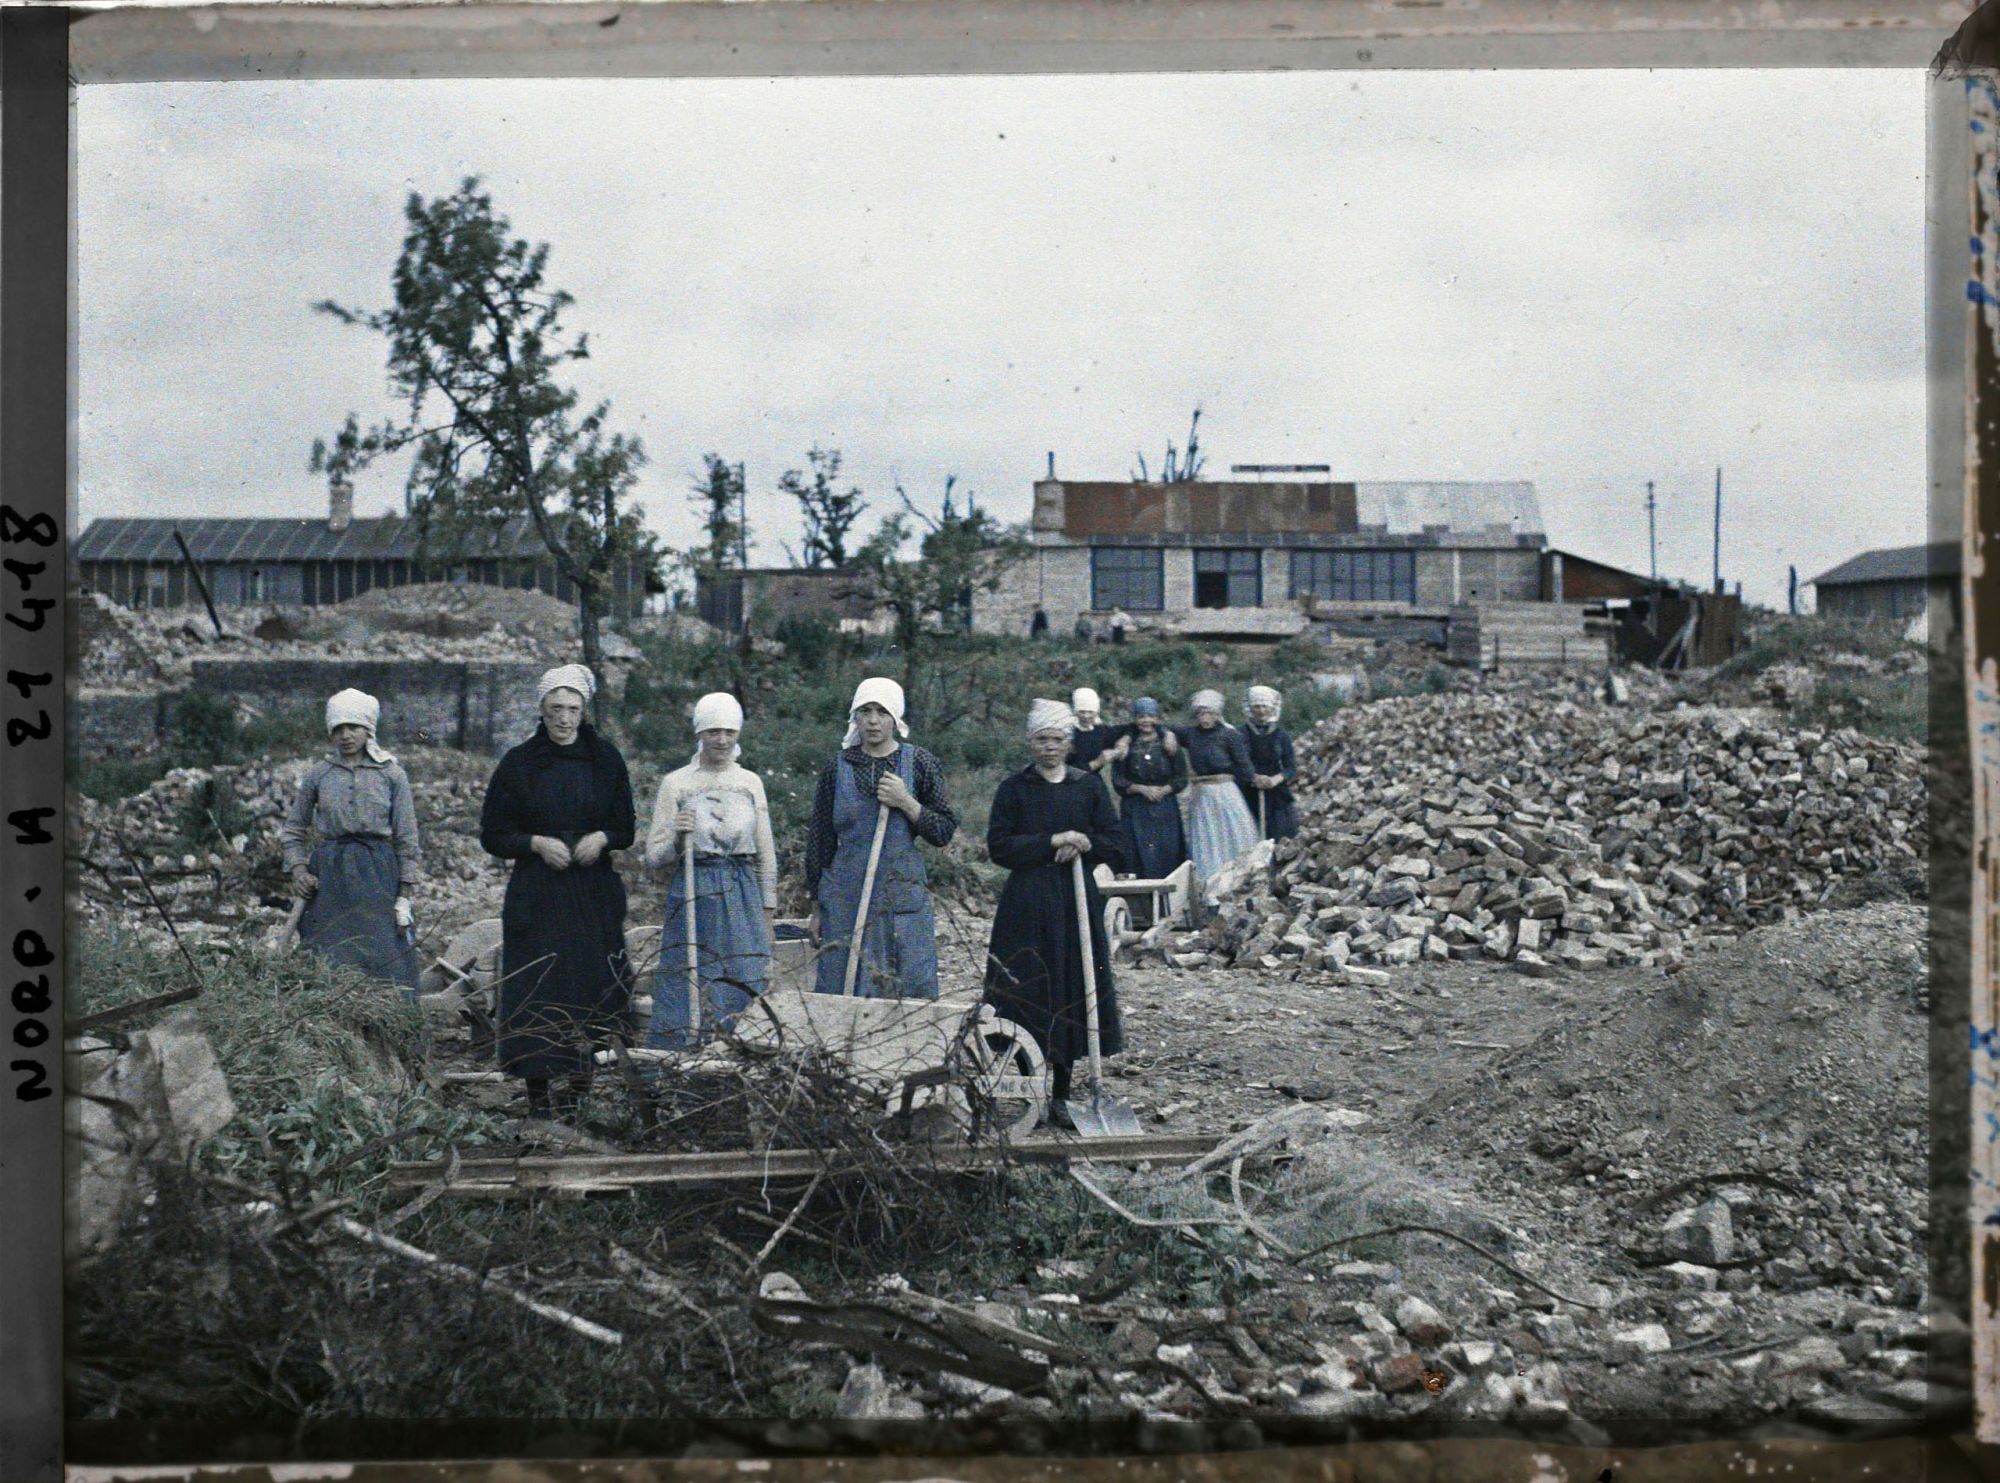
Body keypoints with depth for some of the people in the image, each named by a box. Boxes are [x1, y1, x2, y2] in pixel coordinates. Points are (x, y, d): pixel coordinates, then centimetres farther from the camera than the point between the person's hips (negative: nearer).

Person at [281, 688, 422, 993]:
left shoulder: (392, 774, 3)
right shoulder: (318, 774, 7)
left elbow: (407, 838, 3)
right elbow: (292, 830, 15)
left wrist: (405, 895, -2)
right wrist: (297, 868, -2)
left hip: (378, 874, -1)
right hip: (328, 874, 1)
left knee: (385, 960, -5)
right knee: (329, 965, 0)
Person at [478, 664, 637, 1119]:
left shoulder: (606, 759, 6)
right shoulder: (518, 763, 1)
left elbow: (626, 829, 11)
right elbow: (492, 835, 4)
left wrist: (602, 838, -10)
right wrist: (536, 843, -12)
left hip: (594, 894, 2)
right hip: (537, 897, -2)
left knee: (593, 981, -3)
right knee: (536, 987, -6)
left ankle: (577, 1068, 11)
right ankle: (538, 1086, -2)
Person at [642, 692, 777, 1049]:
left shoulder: (750, 782, 10)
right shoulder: (675, 783, 2)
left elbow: (766, 854, 14)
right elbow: (653, 858, 2)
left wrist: (768, 913, 10)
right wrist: (676, 836, -18)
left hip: (744, 900, 2)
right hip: (694, 897, -2)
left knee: (741, 992, 2)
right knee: (688, 994, -4)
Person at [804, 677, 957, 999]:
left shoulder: (919, 763, 3)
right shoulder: (839, 767, 5)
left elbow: (945, 833, 4)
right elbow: (819, 840, 10)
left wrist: (906, 803, -12)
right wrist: (816, 908, 9)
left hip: (903, 897, -1)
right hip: (846, 897, 1)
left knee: (912, 986, -2)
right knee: (840, 992, 1)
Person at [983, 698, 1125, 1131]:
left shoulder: (1089, 787, 8)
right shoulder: (1013, 788, 2)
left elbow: (1114, 847, 7)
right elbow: (998, 847, -7)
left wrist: (1081, 846, -12)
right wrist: (1053, 841, -14)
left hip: (1077, 904, 2)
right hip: (1027, 908, -2)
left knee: (1072, 997, 4)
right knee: (1026, 998, -4)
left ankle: (1060, 1096, 13)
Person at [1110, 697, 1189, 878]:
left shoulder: (1169, 742, 5)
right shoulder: (1127, 745, 5)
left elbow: (1182, 779, 4)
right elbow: (1118, 782, 2)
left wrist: (1163, 790, -12)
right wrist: (1142, 789, -11)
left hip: (1165, 809, 0)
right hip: (1135, 810, 0)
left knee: (1167, 857, -2)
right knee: (1140, 860, -5)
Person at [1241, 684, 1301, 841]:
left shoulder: (1281, 735, 7)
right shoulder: (1242, 734, 3)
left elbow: (1292, 768, 4)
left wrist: (1274, 780, -14)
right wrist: (1253, 778, -17)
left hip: (1276, 797, 1)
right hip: (1248, 797, -1)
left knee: (1278, 840, -5)